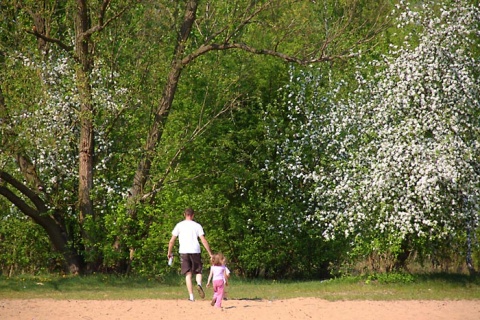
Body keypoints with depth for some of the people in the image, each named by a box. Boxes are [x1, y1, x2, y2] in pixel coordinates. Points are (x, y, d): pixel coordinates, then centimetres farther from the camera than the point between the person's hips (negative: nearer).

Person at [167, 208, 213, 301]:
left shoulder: (179, 225, 8)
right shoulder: (197, 225, 6)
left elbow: (172, 240, 7)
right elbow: (204, 241, 0)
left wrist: (169, 252, 20)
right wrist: (210, 254, 2)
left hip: (184, 252, 0)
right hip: (195, 251, 0)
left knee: (188, 275, 3)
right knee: (198, 271, 15)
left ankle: (191, 296, -6)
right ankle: (199, 284, -17)